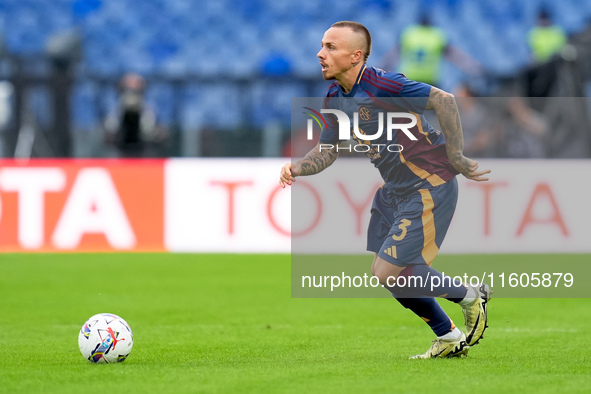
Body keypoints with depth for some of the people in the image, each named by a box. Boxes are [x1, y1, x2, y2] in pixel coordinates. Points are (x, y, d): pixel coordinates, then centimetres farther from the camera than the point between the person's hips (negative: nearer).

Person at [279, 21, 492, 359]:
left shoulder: (381, 85, -24)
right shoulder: (336, 98, 3)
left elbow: (444, 100, -26)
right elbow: (327, 150, 9)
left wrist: (455, 157, -23)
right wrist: (298, 168, -12)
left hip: (430, 186, -9)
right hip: (395, 189, 9)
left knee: (389, 273, -11)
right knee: (383, 273, 12)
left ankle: (469, 296, 10)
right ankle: (450, 338, 28)